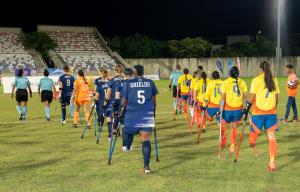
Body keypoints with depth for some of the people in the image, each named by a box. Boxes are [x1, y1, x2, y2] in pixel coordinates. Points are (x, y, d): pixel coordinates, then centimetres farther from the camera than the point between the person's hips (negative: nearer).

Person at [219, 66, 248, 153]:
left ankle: (223, 142, 21)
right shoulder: (242, 83, -1)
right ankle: (233, 145, 11)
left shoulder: (225, 83, -8)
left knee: (222, 124, 21)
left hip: (228, 109, -2)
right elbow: (245, 96, 1)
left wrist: (221, 109, -4)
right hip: (238, 108, 2)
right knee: (234, 127, 14)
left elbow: (222, 98, -8)